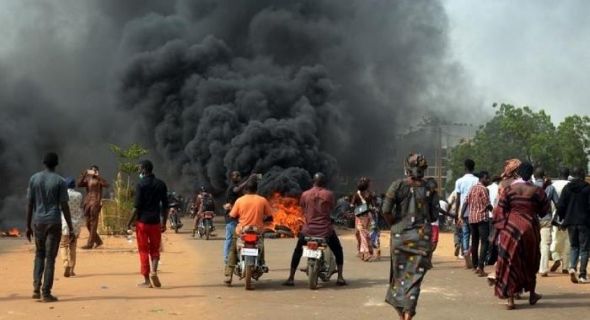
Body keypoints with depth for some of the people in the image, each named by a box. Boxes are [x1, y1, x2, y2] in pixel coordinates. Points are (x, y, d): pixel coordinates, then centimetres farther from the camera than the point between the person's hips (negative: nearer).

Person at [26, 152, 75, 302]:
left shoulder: (34, 179, 3)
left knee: (39, 254, 18)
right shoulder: (60, 181, -6)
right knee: (50, 257, 1)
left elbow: (29, 203, 3)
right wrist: (70, 228, -2)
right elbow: (64, 206, -8)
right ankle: (46, 293, 2)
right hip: (54, 223, -3)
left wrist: (28, 225, 10)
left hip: (38, 222, 3)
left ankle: (36, 288, 7)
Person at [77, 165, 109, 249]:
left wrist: (97, 176, -23)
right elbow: (79, 184, -2)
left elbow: (106, 184, -22)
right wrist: (83, 174, -10)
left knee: (93, 224, -5)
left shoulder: (98, 180, -2)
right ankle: (98, 241, 25)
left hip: (95, 204, -7)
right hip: (87, 203, 7)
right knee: (88, 224, 11)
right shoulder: (87, 179, 13)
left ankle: (90, 244, -4)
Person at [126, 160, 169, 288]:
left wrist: (130, 221, -2)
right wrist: (164, 223, 15)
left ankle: (147, 280, 6)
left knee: (143, 250, 4)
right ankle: (154, 271, -9)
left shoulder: (140, 184, -8)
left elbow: (136, 206, -11)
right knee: (155, 249, 15)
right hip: (156, 221, 4)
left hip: (142, 221, -3)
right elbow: (165, 206, 7)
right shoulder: (161, 184, 6)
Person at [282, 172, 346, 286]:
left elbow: (303, 210, 8)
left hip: (308, 229, 1)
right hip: (325, 230, -1)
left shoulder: (305, 194, -1)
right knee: (338, 251, 20)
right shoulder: (329, 194, -4)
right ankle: (340, 278, 12)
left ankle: (291, 278, 15)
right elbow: (331, 209, 7)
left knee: (297, 251, 20)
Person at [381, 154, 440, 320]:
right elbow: (434, 215, 1)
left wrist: (394, 225, 6)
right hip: (422, 236, 0)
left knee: (399, 273, 15)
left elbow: (386, 211, -10)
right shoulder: (430, 188, -3)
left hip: (400, 234, 0)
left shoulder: (398, 185, -5)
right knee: (415, 276, 4)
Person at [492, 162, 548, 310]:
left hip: (511, 227, 0)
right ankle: (532, 294, 32)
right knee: (530, 261, 19)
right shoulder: (537, 190, -3)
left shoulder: (508, 189, -2)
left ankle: (510, 299, 1)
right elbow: (545, 209, 8)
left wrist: (499, 229, 5)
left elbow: (499, 211, -3)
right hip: (530, 227, 1)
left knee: (510, 262, 5)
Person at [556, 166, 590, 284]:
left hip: (570, 222, 3)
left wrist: (563, 217, 14)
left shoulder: (567, 188, 2)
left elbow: (560, 206, 0)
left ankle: (572, 267, -8)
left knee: (574, 246, 15)